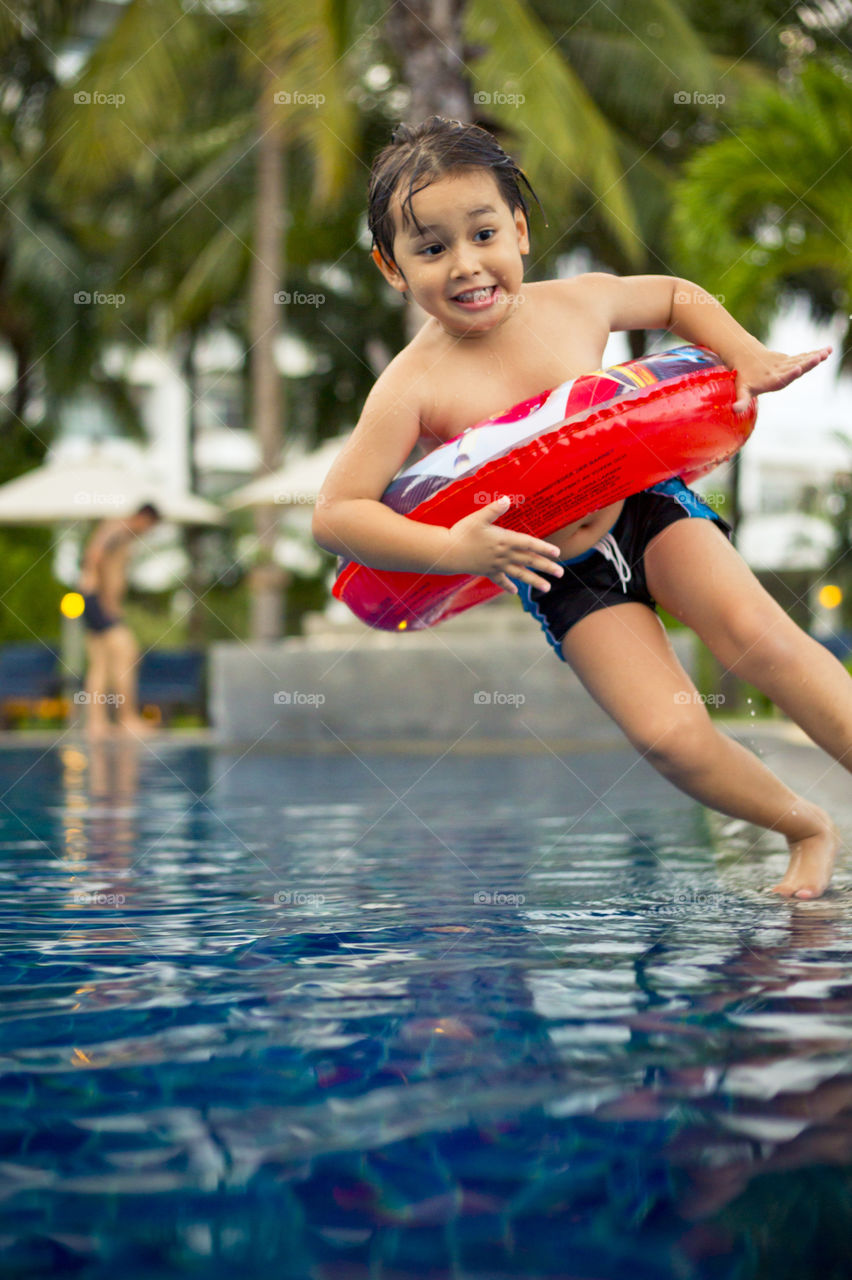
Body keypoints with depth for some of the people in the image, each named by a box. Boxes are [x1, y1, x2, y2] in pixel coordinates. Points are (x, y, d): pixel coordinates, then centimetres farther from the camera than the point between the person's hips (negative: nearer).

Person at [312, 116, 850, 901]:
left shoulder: (578, 303, -7)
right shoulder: (413, 389, -18)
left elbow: (675, 297, 15)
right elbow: (335, 514, -20)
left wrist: (746, 357, 0)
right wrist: (453, 550, -30)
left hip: (650, 508, 2)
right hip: (562, 575, -2)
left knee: (759, 635, -22)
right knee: (671, 736, -16)